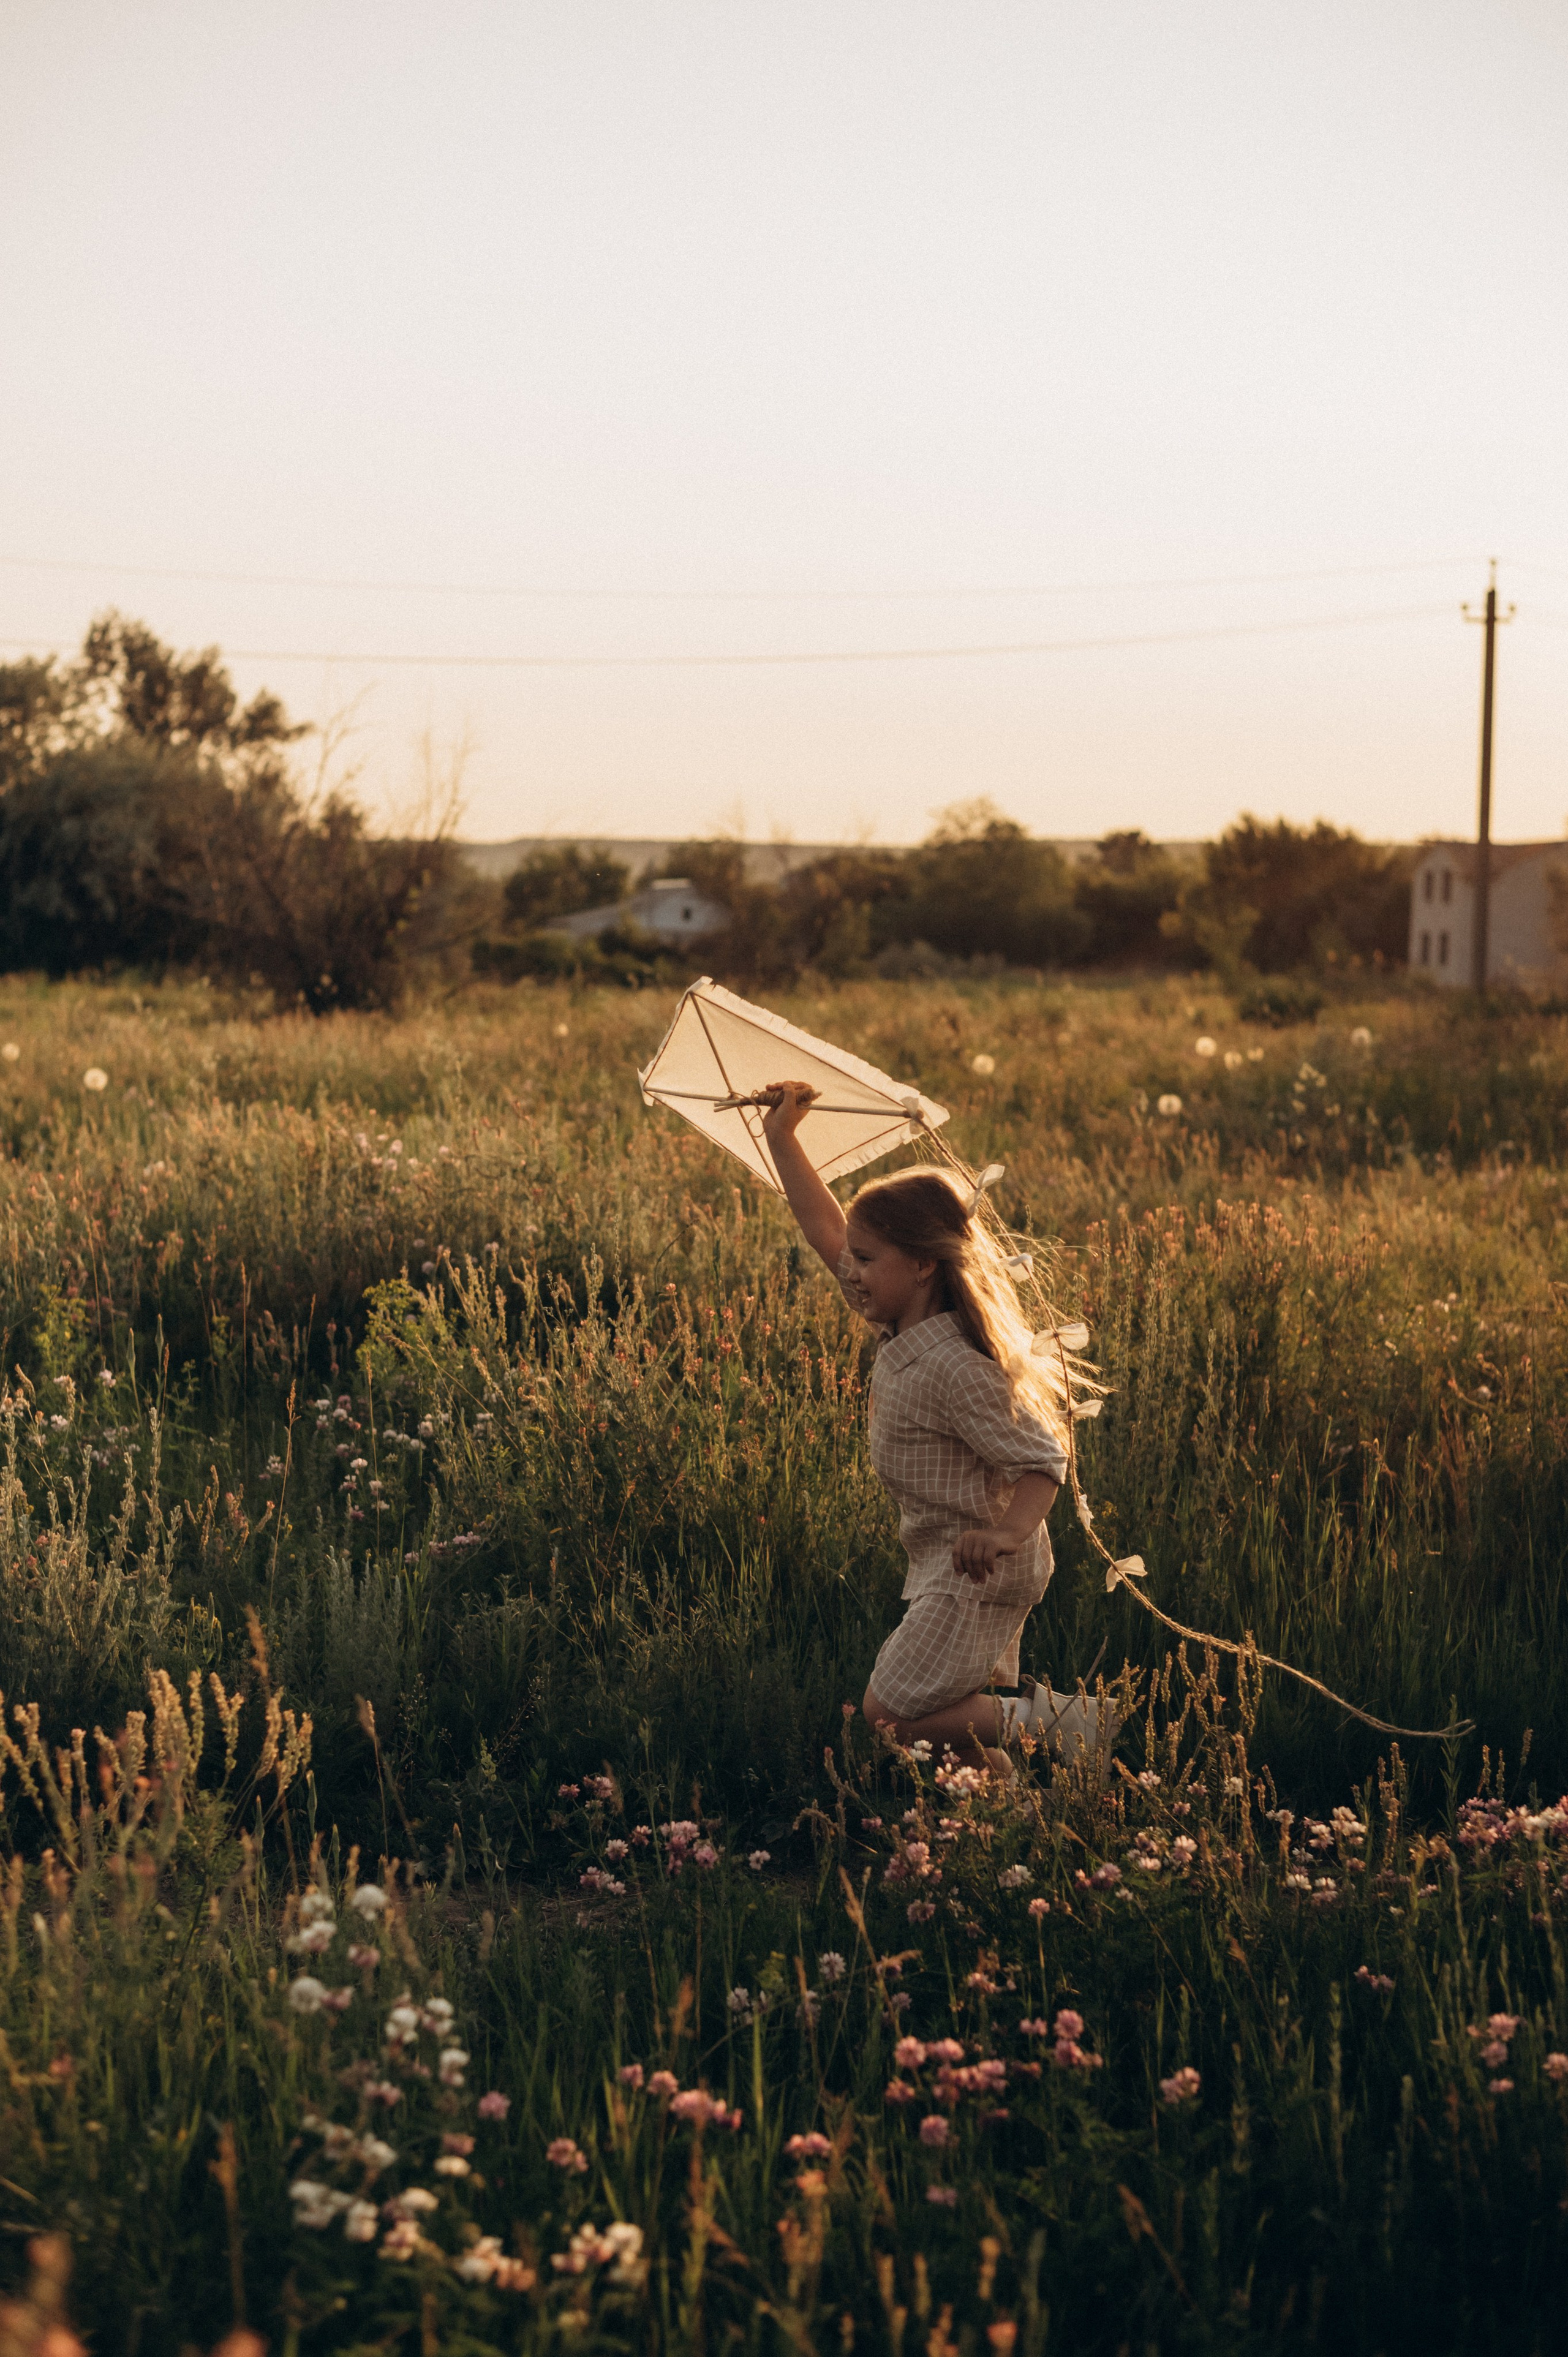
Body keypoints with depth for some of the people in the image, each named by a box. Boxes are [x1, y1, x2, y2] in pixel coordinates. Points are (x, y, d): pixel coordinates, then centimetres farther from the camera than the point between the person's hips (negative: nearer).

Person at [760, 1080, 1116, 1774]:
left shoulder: (955, 1369, -25)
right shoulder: (901, 1327, 1)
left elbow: (1041, 1461, -23)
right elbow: (826, 1230, 10)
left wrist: (1009, 1532, -41)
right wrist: (783, 1138, 10)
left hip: (977, 1575, -9)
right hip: (943, 1563, 9)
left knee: (889, 1715, -11)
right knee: (972, 1708, 14)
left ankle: (1048, 1719, -9)